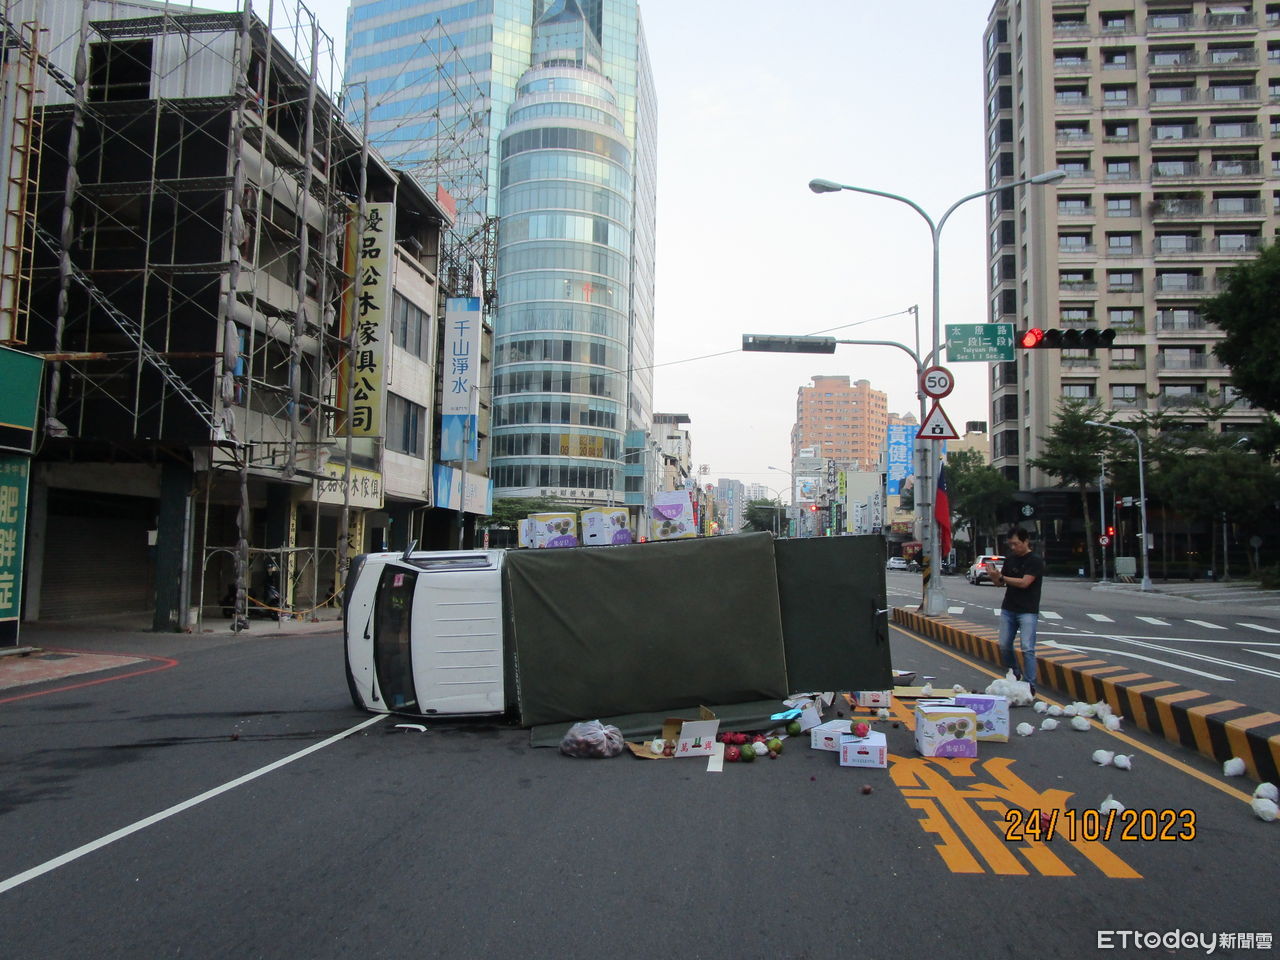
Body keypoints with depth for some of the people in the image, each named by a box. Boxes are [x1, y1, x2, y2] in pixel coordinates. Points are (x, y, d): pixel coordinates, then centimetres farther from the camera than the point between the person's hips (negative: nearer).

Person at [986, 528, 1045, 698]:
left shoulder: (1035, 561, -9)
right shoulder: (1010, 559, 10)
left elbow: (1024, 582, -20)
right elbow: (1000, 583, 14)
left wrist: (1001, 577, -15)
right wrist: (993, 576, -7)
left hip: (1027, 611, -6)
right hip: (1008, 609, 6)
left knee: (1027, 649, -10)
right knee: (1004, 646, 6)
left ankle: (1030, 685, -5)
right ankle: (1014, 675, 24)